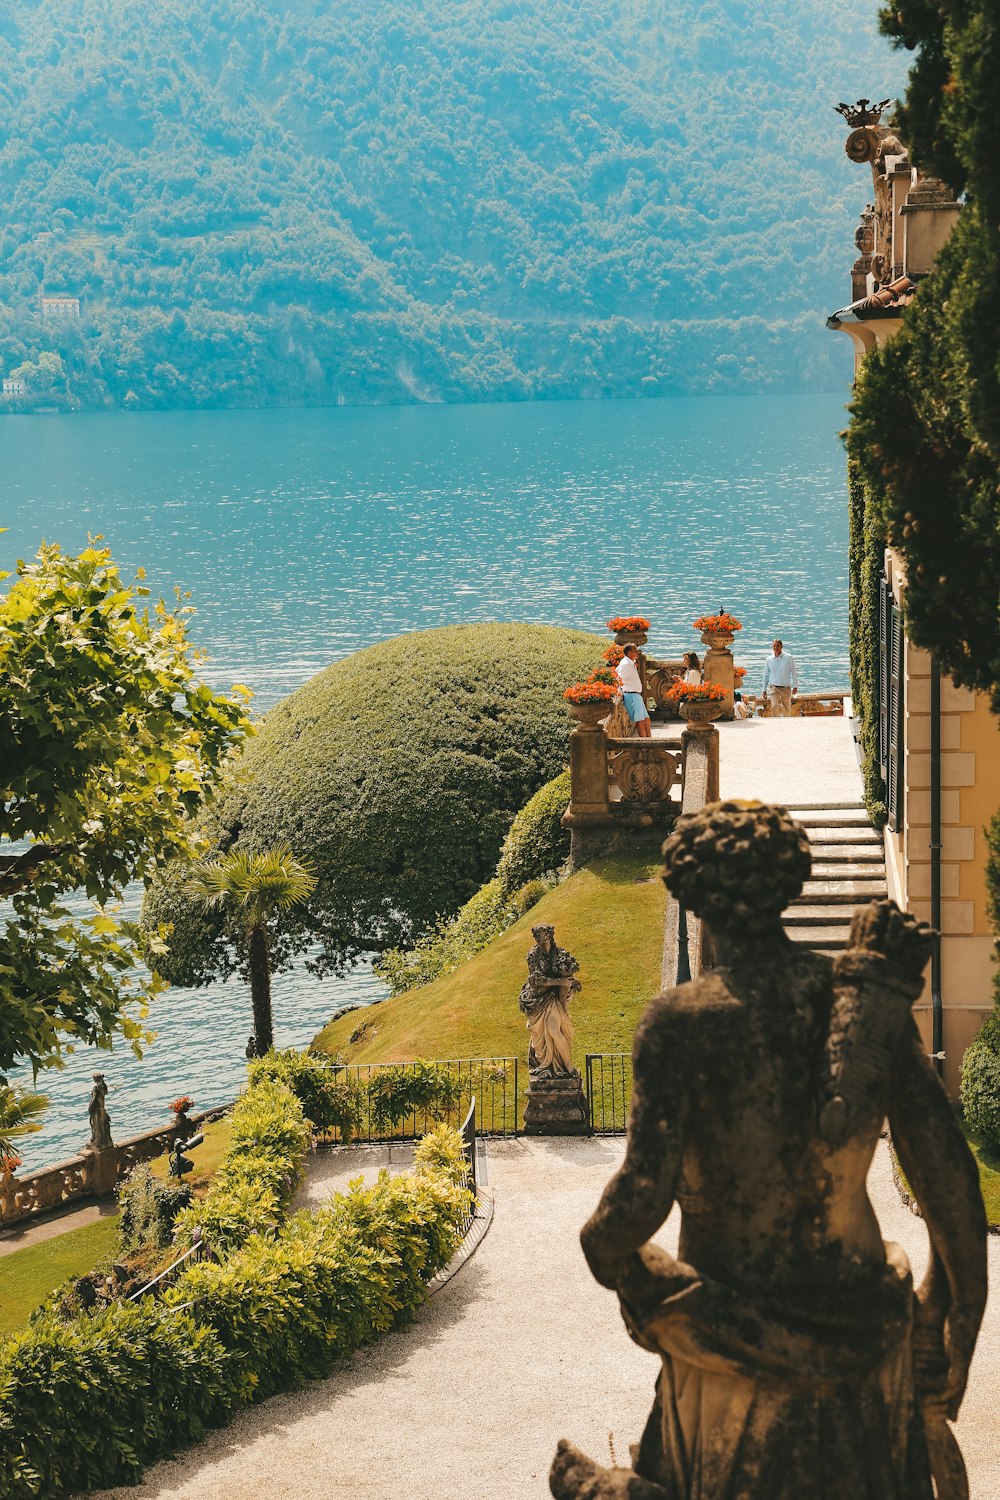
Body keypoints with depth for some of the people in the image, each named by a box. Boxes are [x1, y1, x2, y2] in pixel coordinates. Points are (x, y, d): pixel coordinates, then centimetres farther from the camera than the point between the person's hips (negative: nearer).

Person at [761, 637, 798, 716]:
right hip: (774, 687, 0)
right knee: (774, 706, -18)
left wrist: (795, 686, 0)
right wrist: (764, 689, 14)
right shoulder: (769, 660, 4)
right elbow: (766, 675, 14)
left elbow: (794, 672, 4)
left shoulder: (788, 658, -2)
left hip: (786, 688, 0)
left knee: (786, 709, 8)